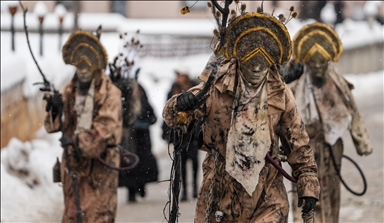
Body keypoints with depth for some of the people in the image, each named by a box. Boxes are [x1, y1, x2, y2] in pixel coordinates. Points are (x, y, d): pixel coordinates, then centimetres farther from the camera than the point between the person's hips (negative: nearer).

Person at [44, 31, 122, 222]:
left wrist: (79, 141, -24)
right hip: (73, 162, 5)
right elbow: (53, 126, 4)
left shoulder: (110, 93, -5)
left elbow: (106, 125, -17)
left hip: (100, 161, -5)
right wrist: (54, 110, -17)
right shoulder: (69, 92, 9)